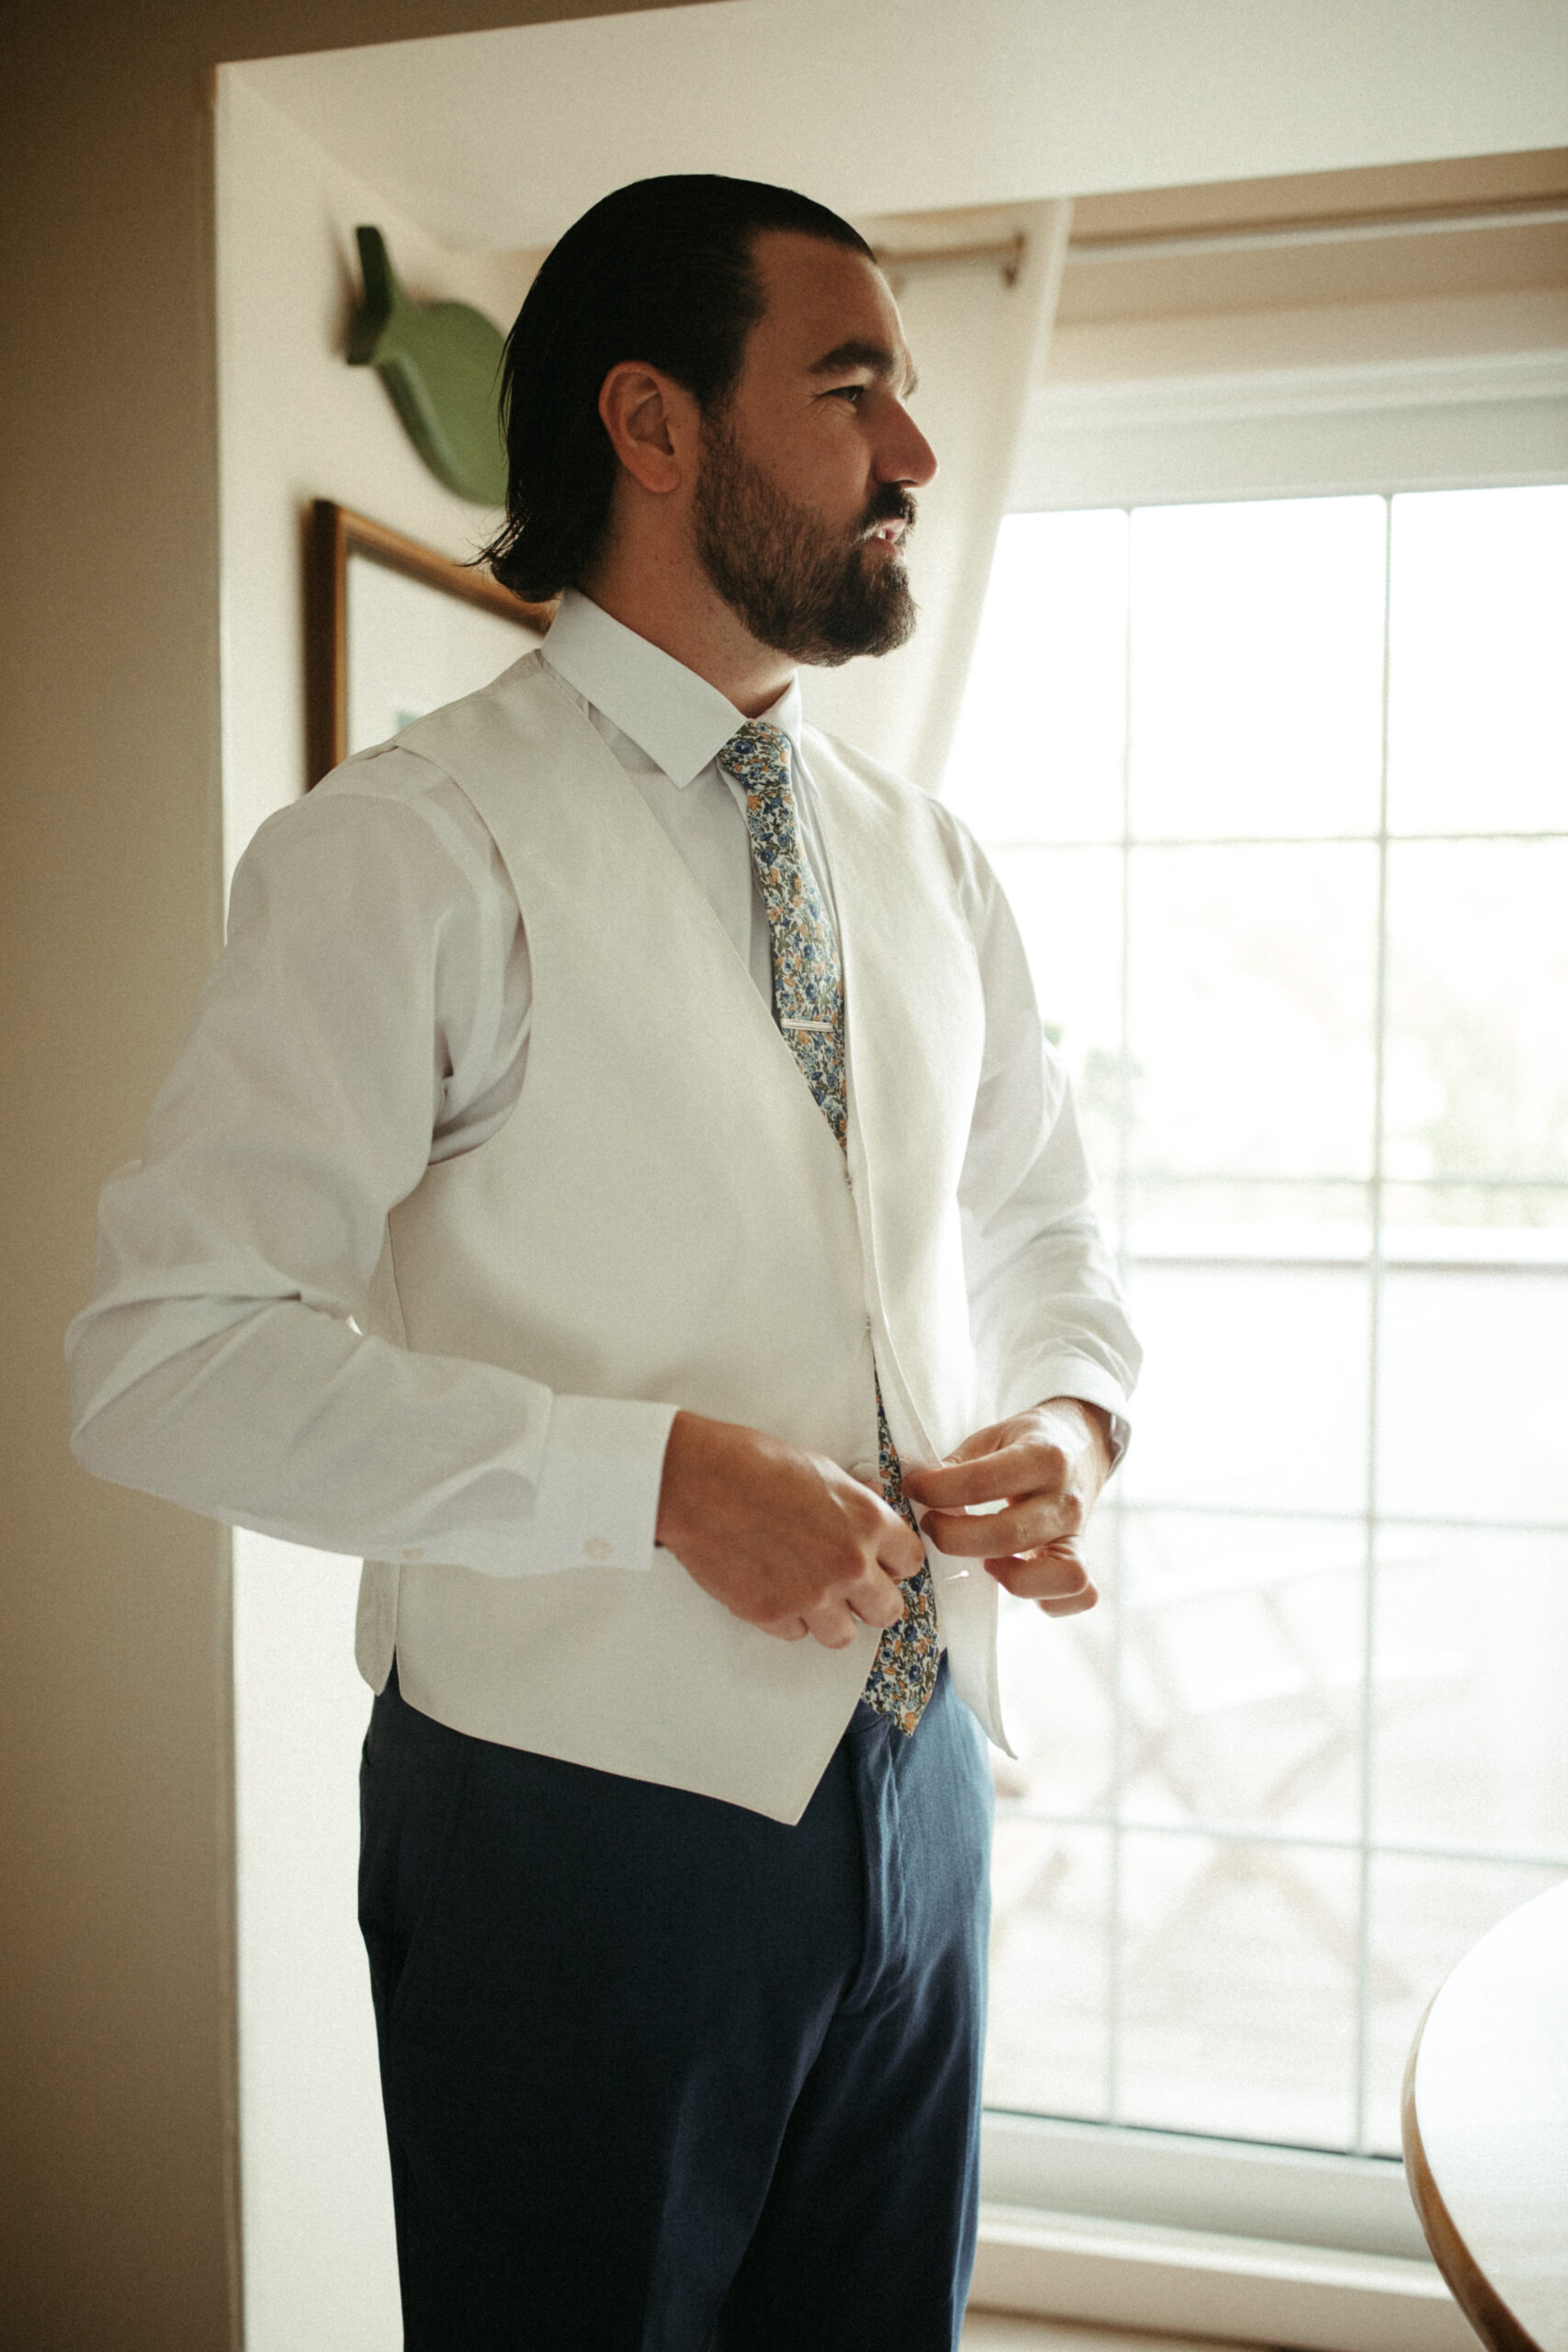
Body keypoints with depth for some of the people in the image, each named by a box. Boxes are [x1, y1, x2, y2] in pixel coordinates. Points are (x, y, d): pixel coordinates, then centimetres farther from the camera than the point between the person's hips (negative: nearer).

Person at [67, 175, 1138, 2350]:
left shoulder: (930, 863, 8)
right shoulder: (413, 847, -13)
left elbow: (1046, 1244, 17)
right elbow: (166, 1356, -18)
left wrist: (1069, 1422, -5)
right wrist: (662, 1473, -24)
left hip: (913, 1776, 6)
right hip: (583, 1821, -6)